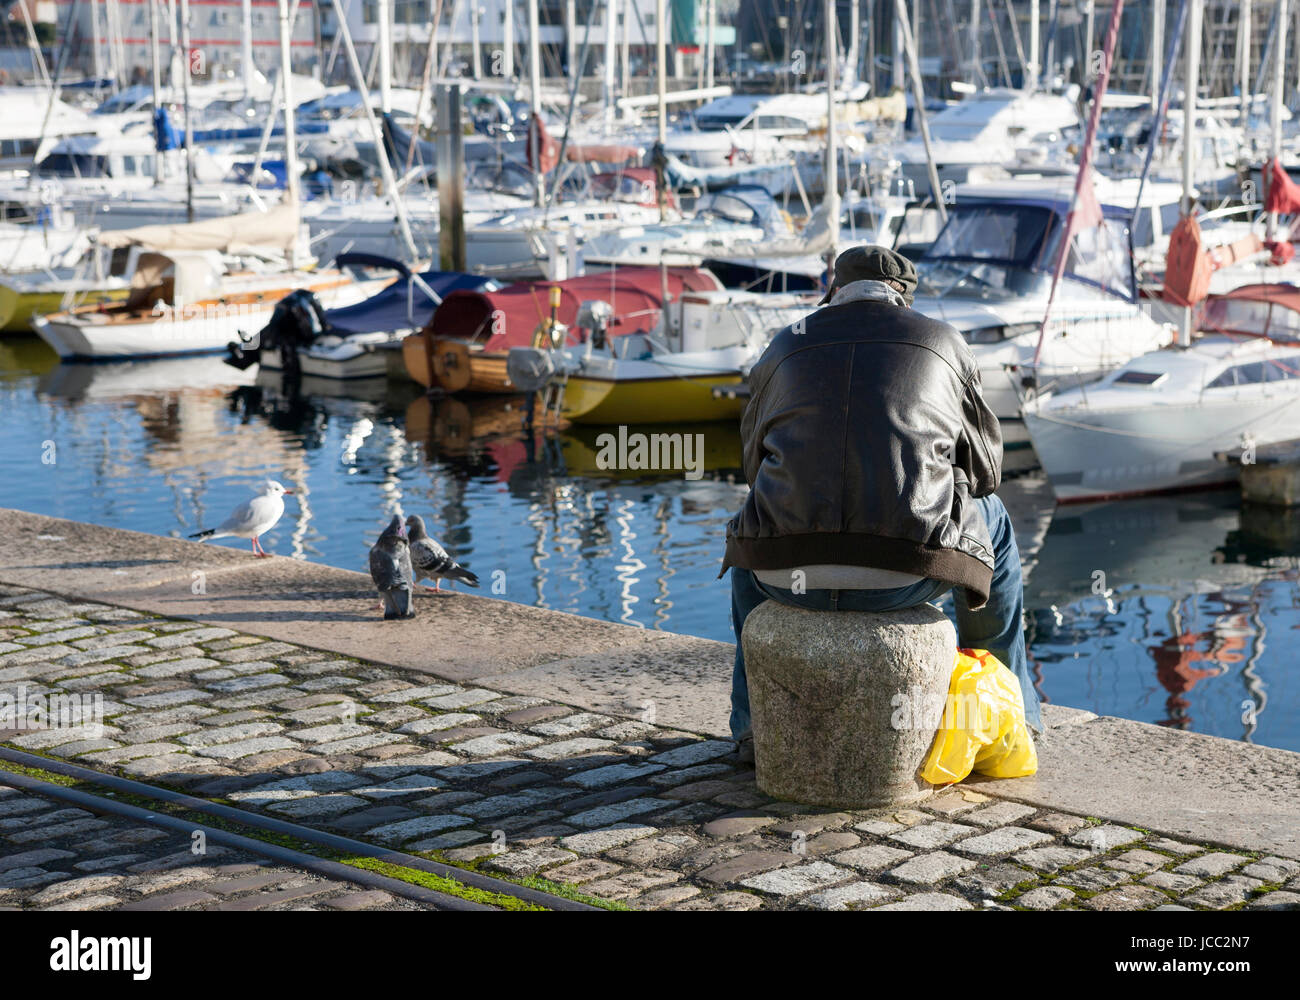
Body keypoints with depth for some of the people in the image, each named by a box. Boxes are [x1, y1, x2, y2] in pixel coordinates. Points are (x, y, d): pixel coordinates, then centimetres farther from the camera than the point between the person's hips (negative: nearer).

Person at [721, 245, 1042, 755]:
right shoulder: (944, 343, 13)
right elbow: (984, 466, 20)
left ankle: (756, 721, 41)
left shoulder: (782, 350, 17)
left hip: (792, 578, 2)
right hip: (906, 577, -1)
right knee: (992, 520, 32)